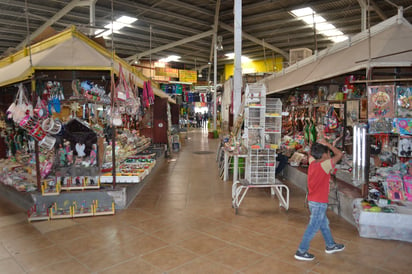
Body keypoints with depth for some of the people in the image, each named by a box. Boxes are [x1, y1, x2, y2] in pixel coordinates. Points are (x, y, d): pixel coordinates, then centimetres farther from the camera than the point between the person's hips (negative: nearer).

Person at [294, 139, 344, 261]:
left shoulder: (312, 163, 2)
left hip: (312, 201, 9)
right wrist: (327, 144, -8)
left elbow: (311, 154, 23)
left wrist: (320, 145, 12)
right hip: (319, 203, -8)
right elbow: (339, 154, -15)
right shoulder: (324, 165, -19)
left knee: (324, 224, 24)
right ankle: (301, 252, 9)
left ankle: (330, 245, 42)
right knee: (313, 228, 1)